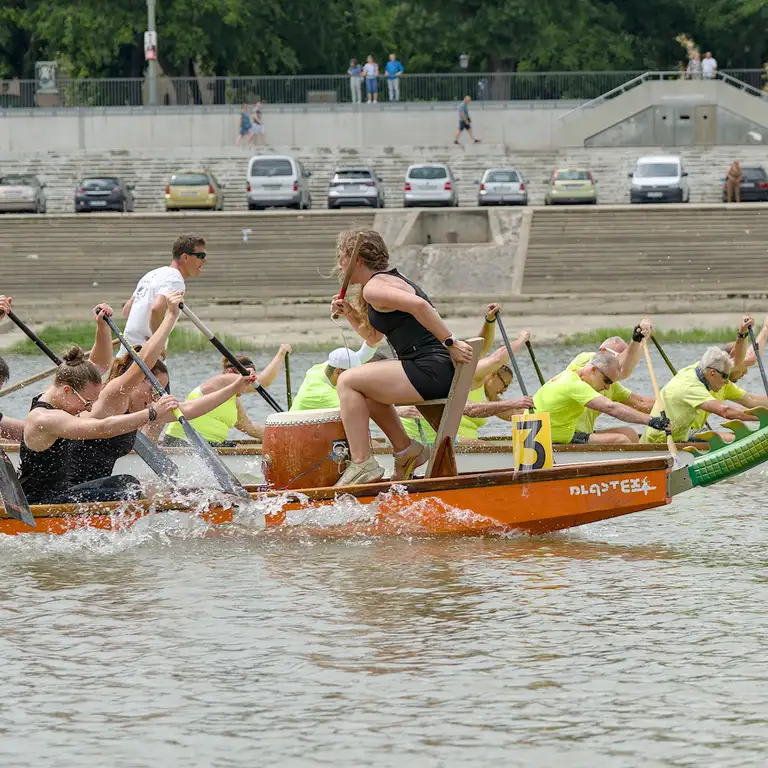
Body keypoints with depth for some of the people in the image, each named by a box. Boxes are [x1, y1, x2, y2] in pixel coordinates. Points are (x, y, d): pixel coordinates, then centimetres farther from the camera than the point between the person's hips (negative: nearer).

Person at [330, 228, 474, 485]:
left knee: (347, 382, -9)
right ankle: (405, 450, 28)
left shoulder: (374, 288, -10)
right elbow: (373, 337, 32)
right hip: (436, 370, 10)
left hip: (430, 371, -10)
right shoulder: (390, 279, 23)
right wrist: (350, 314, 16)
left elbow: (419, 305, -27)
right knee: (365, 389, 27)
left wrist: (450, 343, -27)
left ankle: (362, 464, -13)